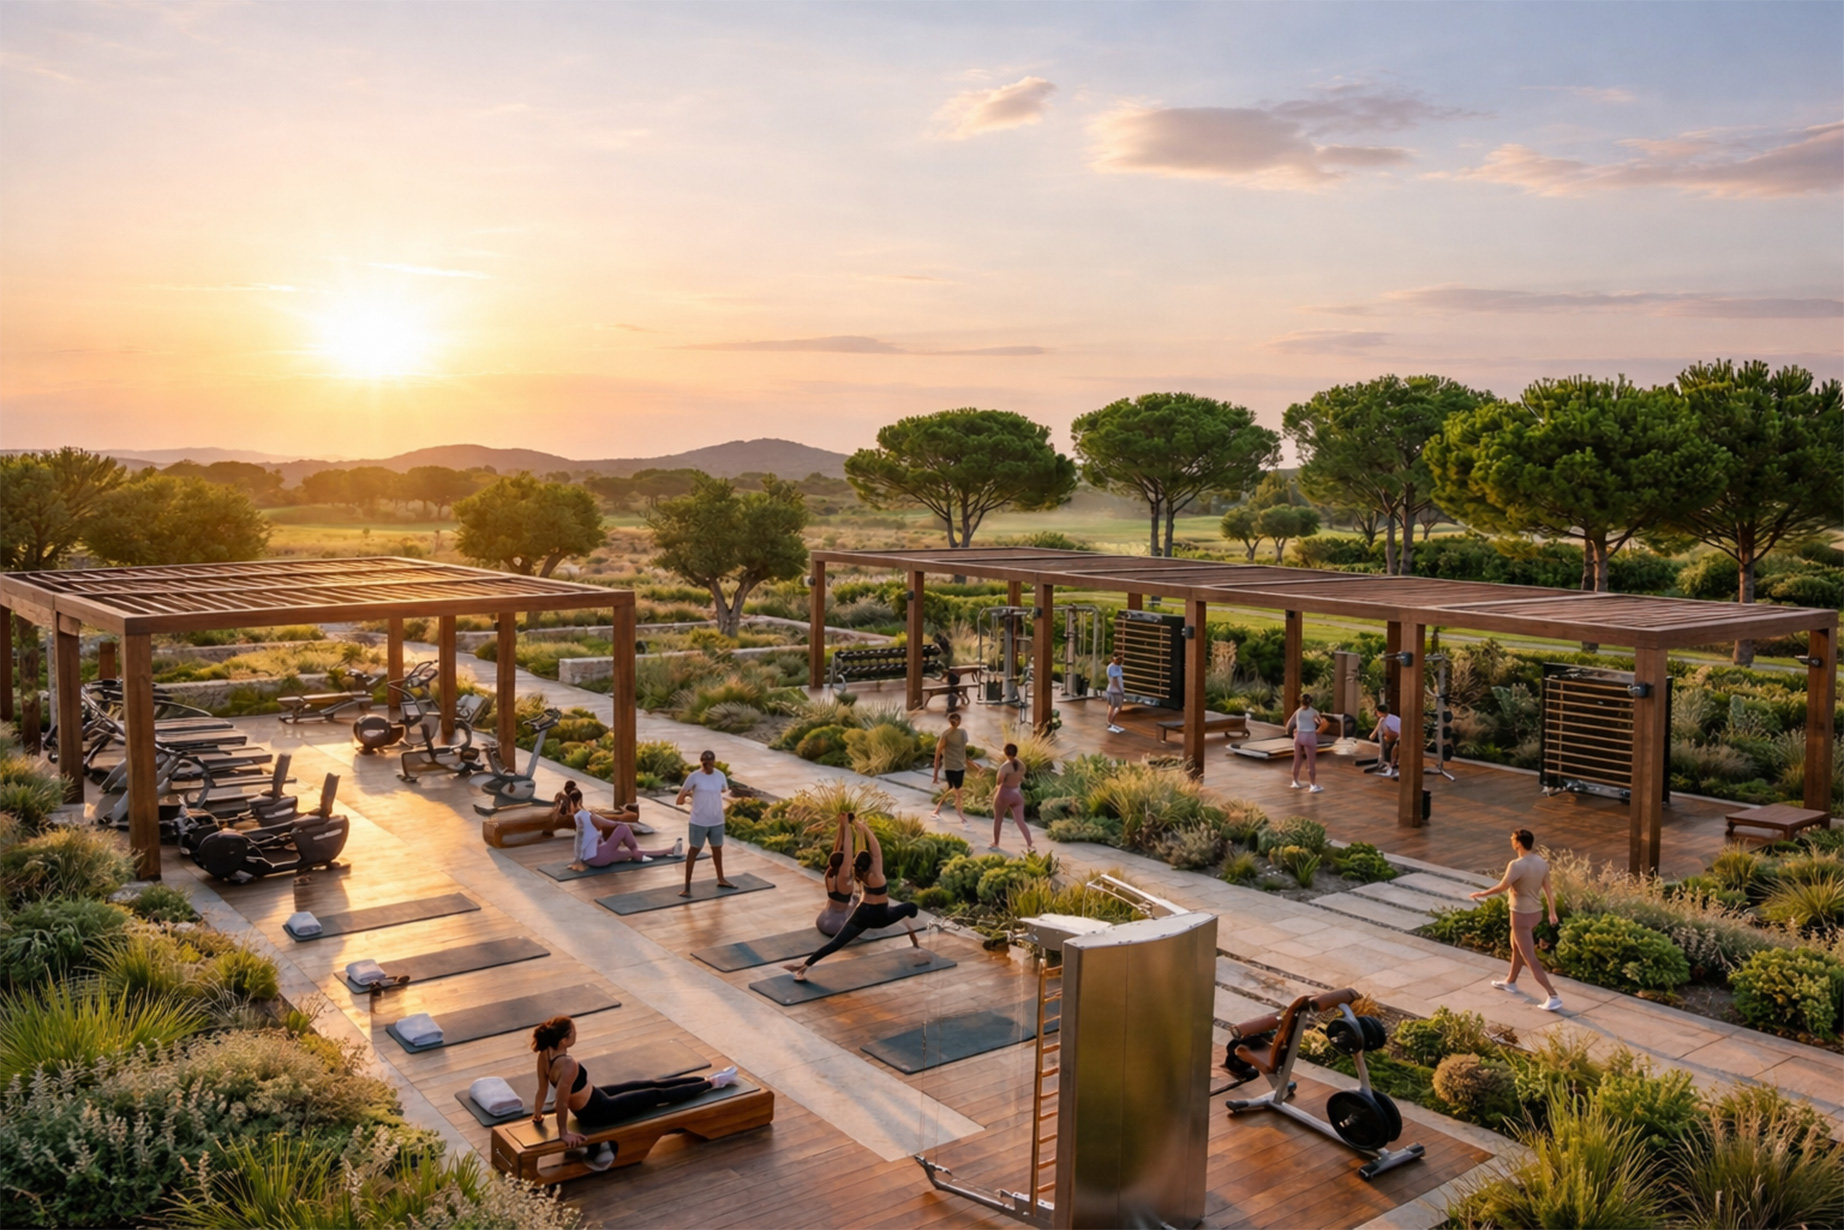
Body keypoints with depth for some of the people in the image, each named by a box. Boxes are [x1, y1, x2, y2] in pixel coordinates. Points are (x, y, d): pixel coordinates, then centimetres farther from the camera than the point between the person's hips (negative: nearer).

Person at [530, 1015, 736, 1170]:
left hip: (593, 1098, 9)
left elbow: (543, 1088, 0)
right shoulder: (568, 1064, -38)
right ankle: (711, 1083, 21)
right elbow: (561, 1102, -31)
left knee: (649, 1085, 17)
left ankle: (706, 1079, 29)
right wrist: (564, 1133, -19)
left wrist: (538, 1114, 14)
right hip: (599, 1111, -9)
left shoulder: (546, 1054, -13)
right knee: (657, 1095, 6)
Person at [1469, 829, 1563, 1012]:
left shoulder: (1517, 865, -25)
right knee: (1516, 946, 28)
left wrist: (1481, 894, -14)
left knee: (1530, 958, -4)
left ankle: (1554, 997, -7)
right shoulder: (1541, 862, 1)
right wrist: (1552, 912, 14)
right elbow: (1548, 888, 7)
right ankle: (1510, 982, 44)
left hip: (1522, 914, -9)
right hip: (1536, 912, 9)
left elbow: (1502, 887, -28)